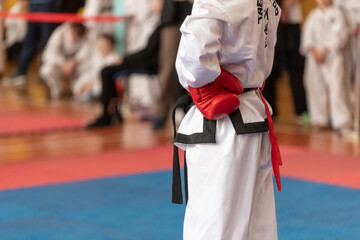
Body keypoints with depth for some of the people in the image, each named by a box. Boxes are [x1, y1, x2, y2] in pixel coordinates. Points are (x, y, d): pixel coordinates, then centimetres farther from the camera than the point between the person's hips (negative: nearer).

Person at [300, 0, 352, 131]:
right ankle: (320, 120, 18)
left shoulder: (336, 13, -1)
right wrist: (314, 51, -9)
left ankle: (342, 121, -9)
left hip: (333, 56, -5)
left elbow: (339, 34, -9)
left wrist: (324, 51, -14)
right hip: (315, 56, 5)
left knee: (336, 85, -13)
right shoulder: (313, 16, 12)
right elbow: (308, 35, 7)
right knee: (315, 87, 6)